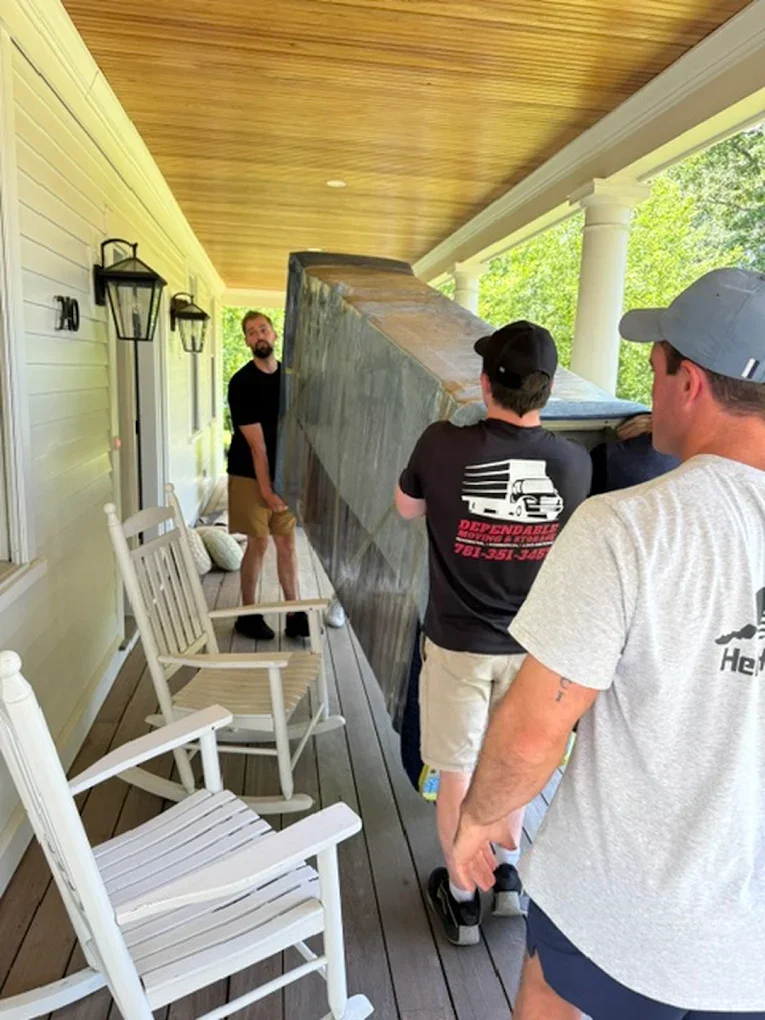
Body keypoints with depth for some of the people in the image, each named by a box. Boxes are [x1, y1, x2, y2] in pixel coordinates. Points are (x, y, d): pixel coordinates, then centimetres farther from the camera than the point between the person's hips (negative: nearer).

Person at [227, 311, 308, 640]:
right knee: (258, 543, 0)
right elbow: (256, 443, -15)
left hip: (284, 473, 5)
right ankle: (248, 615, 15)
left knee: (287, 542, 7)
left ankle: (294, 614, 14)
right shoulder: (242, 383, -12)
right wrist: (266, 489, -16)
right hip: (250, 475, -5)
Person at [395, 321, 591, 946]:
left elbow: (407, 509, 1)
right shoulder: (575, 463, -11)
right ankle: (507, 874, 42)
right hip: (532, 643, 3)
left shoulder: (444, 445, -19)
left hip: (458, 642, -2)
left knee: (458, 770, 15)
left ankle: (461, 897, 33)